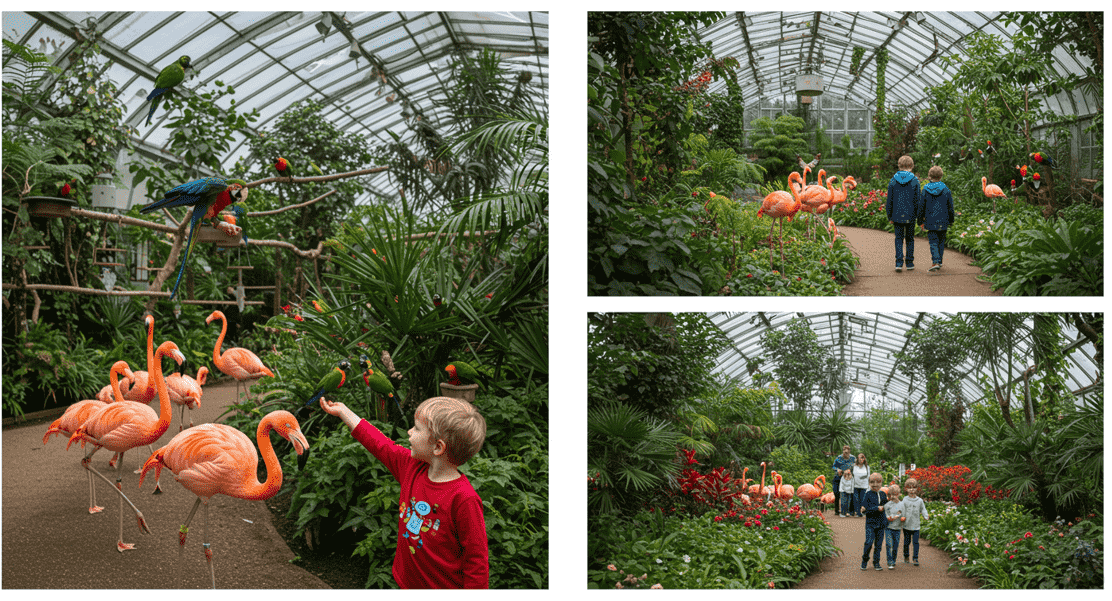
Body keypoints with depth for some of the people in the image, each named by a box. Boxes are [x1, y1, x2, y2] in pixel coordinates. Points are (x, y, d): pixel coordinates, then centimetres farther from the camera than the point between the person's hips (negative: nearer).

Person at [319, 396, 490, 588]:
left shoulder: (465, 500, -26)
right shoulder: (412, 467, -3)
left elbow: (476, 561, -22)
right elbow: (380, 444, 14)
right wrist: (343, 411, 23)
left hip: (445, 587, -7)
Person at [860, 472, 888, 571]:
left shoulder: (883, 494, 10)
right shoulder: (867, 494, -6)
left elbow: (886, 505, 23)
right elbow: (864, 509, -14)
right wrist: (877, 508, -19)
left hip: (880, 523, 5)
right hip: (870, 523, -5)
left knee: (879, 543, 7)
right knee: (869, 542, -13)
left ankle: (876, 563, 17)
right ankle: (864, 560, 8)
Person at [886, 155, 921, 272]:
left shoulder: (893, 180, -1)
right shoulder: (915, 180, -5)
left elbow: (889, 200, 2)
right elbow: (917, 200, -3)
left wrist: (890, 217, 10)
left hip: (897, 215, 1)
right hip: (910, 215, -1)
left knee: (899, 238, 6)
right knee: (910, 239, 11)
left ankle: (899, 262, -7)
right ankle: (910, 263, 13)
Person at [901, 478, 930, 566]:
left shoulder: (919, 500, 1)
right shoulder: (905, 500, -2)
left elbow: (923, 509, 7)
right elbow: (902, 510, -4)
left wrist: (926, 516, -11)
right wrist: (902, 517, -19)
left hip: (916, 525, 0)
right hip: (906, 525, 0)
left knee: (916, 542, -3)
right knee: (907, 542, 10)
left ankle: (915, 558, 4)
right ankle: (906, 556, 26)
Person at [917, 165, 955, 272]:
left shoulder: (925, 190, -5)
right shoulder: (946, 190, -3)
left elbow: (921, 206, 0)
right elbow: (950, 207, 3)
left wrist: (921, 221, 11)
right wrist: (951, 221, 15)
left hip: (930, 222, -1)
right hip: (943, 222, 1)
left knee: (933, 242, 0)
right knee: (941, 242, 16)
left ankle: (935, 262, -17)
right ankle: (939, 261, 23)